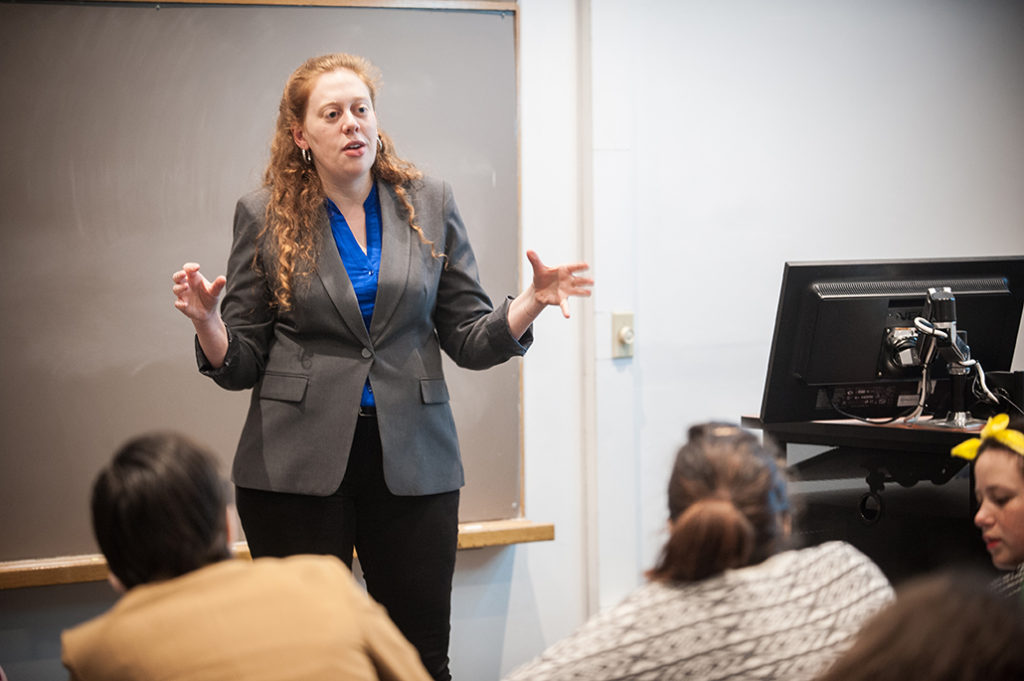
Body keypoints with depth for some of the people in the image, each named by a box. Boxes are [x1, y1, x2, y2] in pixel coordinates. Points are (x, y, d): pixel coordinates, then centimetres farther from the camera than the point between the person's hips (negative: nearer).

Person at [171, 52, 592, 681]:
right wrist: (207, 321, -16)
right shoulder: (265, 216, 4)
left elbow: (471, 341, 7)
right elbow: (240, 365, 4)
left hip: (412, 462, 1)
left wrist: (532, 302, -11)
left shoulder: (430, 205, 7)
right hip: (297, 465, -1)